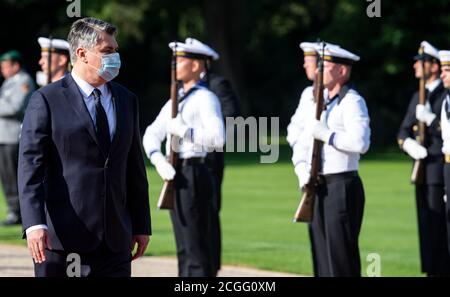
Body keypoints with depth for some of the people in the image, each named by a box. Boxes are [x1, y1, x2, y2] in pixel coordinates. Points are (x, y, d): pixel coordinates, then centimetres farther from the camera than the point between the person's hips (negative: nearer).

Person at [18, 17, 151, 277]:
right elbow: (30, 166, -10)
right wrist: (34, 223, -21)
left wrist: (142, 225, 15)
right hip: (61, 236, -4)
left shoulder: (127, 100, 15)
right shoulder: (47, 100, -3)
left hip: (115, 240, 4)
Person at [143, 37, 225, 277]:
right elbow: (152, 134, 11)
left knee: (197, 247, -8)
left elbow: (217, 138, -21)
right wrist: (158, 159, -7)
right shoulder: (176, 100, 18)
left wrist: (183, 130, -20)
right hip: (175, 175, 9)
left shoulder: (205, 99, -8)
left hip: (193, 174, -9)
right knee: (184, 248, 12)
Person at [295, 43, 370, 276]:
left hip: (342, 186, -9)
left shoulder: (352, 102, -8)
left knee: (341, 256, -8)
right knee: (322, 255, 10)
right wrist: (303, 171, 1)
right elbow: (303, 144, 19)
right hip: (319, 187, 9)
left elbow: (360, 143, -22)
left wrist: (326, 134, -18)